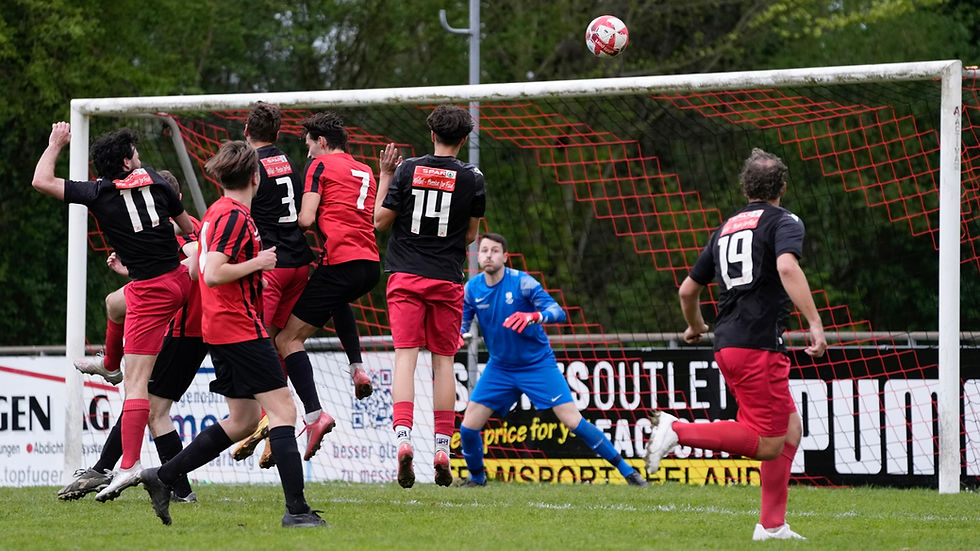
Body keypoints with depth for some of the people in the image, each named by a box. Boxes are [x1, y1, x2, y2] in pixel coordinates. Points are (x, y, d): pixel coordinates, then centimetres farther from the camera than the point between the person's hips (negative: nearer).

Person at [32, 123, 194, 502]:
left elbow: (41, 181, -7)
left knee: (136, 383, -8)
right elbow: (189, 228, 17)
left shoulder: (99, 193, -8)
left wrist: (55, 144, 8)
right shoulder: (157, 183, 4)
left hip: (150, 293, -5)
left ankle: (129, 465, -17)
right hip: (180, 279, 5)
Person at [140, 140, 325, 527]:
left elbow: (201, 268, 26)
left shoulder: (216, 212, 14)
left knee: (244, 419, 14)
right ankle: (296, 510, -16)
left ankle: (162, 477, 15)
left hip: (220, 330, 10)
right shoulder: (235, 216, -15)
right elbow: (213, 274, -23)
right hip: (241, 330, -10)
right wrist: (258, 263, -13)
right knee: (282, 410, -10)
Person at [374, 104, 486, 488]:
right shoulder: (472, 178, -1)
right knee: (443, 362, 6)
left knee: (405, 356, -4)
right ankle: (442, 446, 3)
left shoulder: (407, 170, -1)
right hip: (447, 280, 0)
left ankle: (403, 435, -22)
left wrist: (385, 176, 13)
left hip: (406, 277, 0)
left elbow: (381, 221, 2)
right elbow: (470, 235, 5)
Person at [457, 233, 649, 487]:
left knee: (573, 421, -13)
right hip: (499, 368, 4)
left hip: (537, 364, -4)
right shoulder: (472, 288, -4)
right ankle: (476, 477, 22)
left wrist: (534, 316, -43)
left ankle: (626, 470, -4)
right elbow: (462, 322, 9)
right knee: (468, 427, -6)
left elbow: (558, 311, -22)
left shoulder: (522, 282, -15)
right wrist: (459, 335, -16)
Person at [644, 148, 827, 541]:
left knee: (790, 429, 13)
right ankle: (677, 431, -14)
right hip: (759, 343, -8)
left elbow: (688, 290, 25)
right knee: (768, 445, -7)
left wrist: (696, 327, 45)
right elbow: (787, 267, -22)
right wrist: (815, 323, -27)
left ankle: (773, 525, 8)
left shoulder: (726, 229, 20)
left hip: (727, 345, 8)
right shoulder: (784, 222, -1)